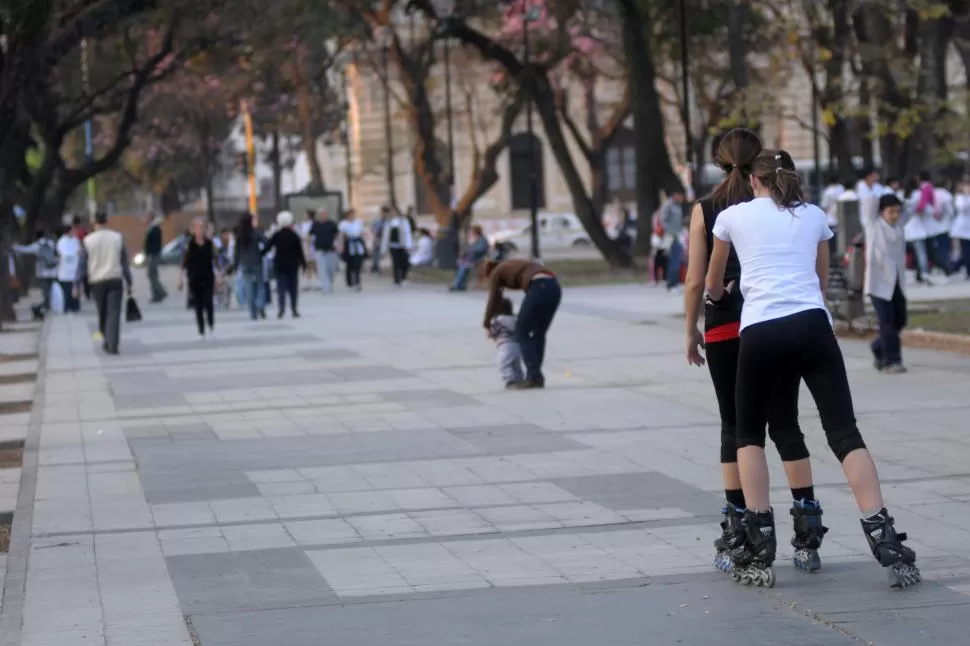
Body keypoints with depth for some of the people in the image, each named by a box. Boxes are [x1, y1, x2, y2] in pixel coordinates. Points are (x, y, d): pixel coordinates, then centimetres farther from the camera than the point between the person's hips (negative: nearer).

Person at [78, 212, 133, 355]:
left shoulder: (89, 240, -3)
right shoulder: (117, 238, 1)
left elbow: (82, 265, -4)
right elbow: (124, 263, 4)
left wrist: (76, 285, -1)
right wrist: (129, 283, 9)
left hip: (97, 282, 0)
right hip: (115, 280, 0)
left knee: (102, 314, 17)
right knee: (113, 314, -5)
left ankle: (108, 341, 31)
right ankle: (112, 345, -17)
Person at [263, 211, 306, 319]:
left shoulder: (276, 236, -3)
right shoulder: (294, 236, -2)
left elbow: (267, 248, -3)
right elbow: (300, 251, -2)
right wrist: (303, 263, 4)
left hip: (279, 265, -1)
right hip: (293, 265, 1)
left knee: (281, 286, -1)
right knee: (293, 286, 8)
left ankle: (282, 308, -17)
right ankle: (294, 309, 8)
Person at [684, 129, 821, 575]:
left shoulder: (704, 211, 0)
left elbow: (696, 280, -2)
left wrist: (691, 330, 8)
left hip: (724, 330, 0)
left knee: (734, 428, 7)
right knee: (785, 424, 3)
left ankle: (736, 535, 5)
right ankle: (807, 532, -4)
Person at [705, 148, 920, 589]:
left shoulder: (733, 216, 14)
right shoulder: (815, 216, 19)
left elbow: (713, 284, 31)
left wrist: (718, 297, 54)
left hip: (760, 332, -1)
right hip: (812, 325, 1)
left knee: (749, 434, 17)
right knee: (844, 432, -1)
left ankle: (759, 551, 9)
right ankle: (886, 544, -13)